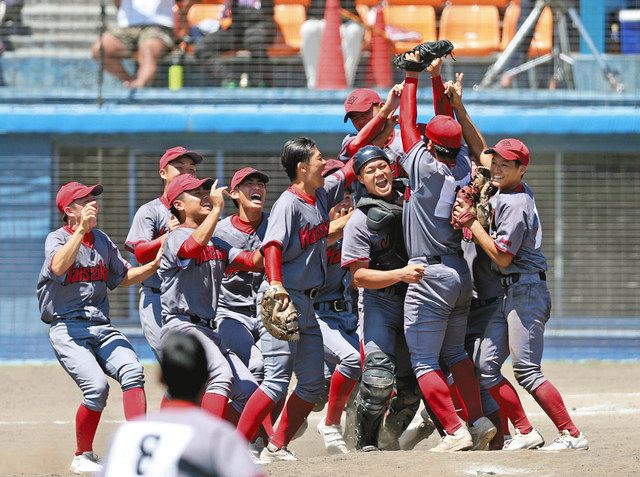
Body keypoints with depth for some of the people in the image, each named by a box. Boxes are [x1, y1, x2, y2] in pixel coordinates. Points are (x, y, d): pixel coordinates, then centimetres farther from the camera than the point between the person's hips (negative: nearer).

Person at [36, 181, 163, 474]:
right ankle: (82, 458, -4)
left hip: (101, 327, 6)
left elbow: (123, 277, 24)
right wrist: (81, 229, -31)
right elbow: (58, 267, -26)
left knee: (132, 371, -20)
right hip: (68, 328, -6)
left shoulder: (102, 241, 15)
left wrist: (154, 266, 8)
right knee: (97, 386, -23)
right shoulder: (58, 239, -4)